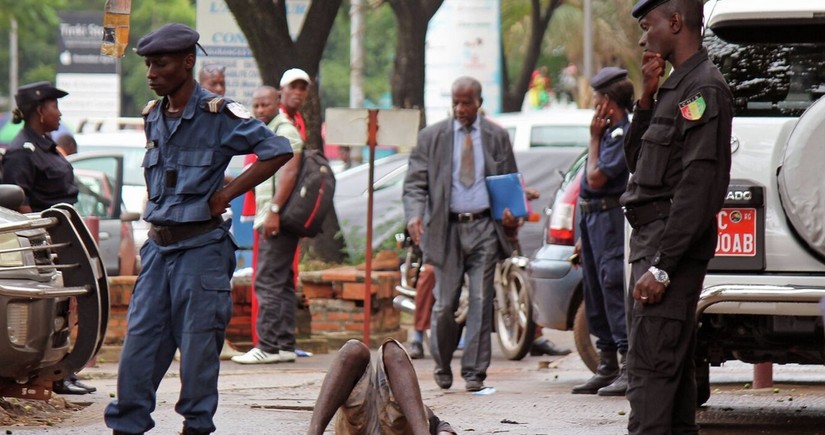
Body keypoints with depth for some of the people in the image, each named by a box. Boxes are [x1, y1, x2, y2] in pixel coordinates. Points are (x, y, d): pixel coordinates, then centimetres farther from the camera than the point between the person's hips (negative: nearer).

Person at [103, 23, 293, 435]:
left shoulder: (219, 114, -11)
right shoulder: (153, 116, 10)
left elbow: (278, 151, -16)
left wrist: (227, 193, -14)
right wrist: (155, 210, 14)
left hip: (201, 247, -6)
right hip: (158, 246, 6)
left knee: (198, 343, -1)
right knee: (139, 338, 3)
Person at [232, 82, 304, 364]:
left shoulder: (285, 132, -9)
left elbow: (290, 172, -21)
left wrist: (274, 209, -25)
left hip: (278, 220, -11)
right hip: (269, 219, 11)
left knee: (268, 282, -12)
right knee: (281, 283, 9)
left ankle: (269, 346, -13)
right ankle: (285, 346, 10)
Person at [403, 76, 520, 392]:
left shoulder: (497, 137, 10)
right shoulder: (431, 137, 7)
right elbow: (415, 183, 3)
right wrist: (414, 215, -17)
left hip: (485, 227, 0)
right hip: (448, 228, 0)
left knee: (480, 301, -5)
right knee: (445, 304, 0)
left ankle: (474, 372, 0)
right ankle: (442, 365, 22)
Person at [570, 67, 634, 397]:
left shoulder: (623, 134, -14)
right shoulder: (610, 132, 17)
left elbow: (596, 179, -19)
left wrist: (594, 139, -8)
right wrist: (584, 237, 23)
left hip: (610, 218, -10)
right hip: (593, 220, 10)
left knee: (614, 289, -12)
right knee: (595, 295, 12)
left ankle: (630, 368, -12)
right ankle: (607, 367, 18)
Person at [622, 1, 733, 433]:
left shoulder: (704, 89, -14)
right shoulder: (675, 87, 18)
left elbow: (700, 186, -21)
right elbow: (636, 161, 22)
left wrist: (662, 266, -24)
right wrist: (647, 97, 8)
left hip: (674, 247, -10)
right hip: (651, 244, 10)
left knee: (649, 369, -16)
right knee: (671, 368, 14)